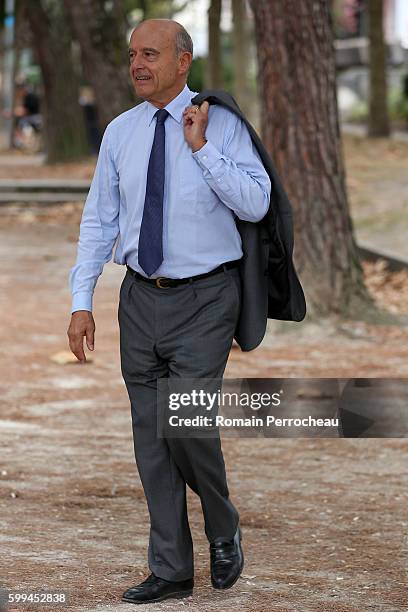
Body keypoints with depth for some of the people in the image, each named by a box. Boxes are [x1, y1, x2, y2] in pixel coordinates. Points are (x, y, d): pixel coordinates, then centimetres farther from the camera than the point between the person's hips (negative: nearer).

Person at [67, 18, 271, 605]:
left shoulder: (222, 125, -5)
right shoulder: (120, 132, 7)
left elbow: (256, 204, -15)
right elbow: (99, 220, 10)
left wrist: (202, 148, -19)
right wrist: (82, 300, 4)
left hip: (204, 299, -4)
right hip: (141, 298, 5)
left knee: (188, 425, -14)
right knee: (151, 437, 6)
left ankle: (224, 532, 15)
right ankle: (171, 571, 16)